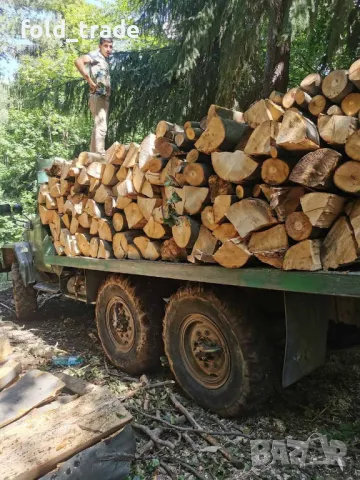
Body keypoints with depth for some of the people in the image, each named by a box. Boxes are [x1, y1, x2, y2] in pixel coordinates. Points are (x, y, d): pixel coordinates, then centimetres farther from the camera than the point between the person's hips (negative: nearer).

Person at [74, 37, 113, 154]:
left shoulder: (106, 59, 18)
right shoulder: (95, 55, -6)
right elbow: (78, 61, -24)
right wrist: (90, 81, -23)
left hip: (105, 97, 9)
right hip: (97, 96, -9)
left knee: (99, 127, 12)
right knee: (101, 127, -16)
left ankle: (93, 154, 20)